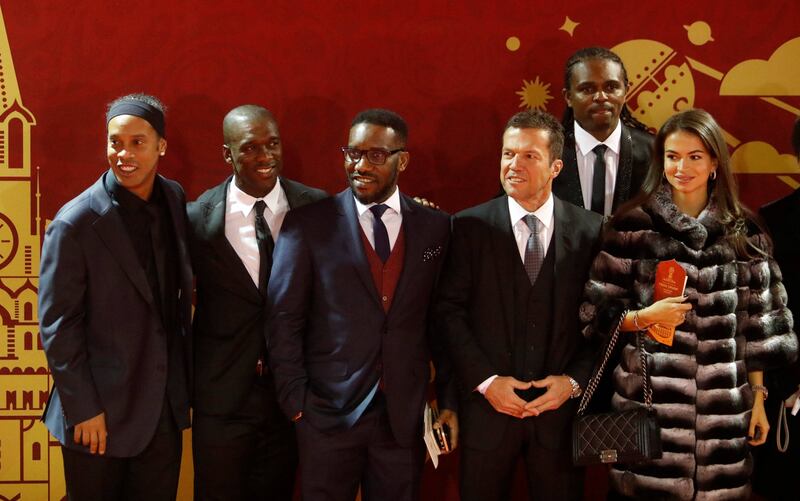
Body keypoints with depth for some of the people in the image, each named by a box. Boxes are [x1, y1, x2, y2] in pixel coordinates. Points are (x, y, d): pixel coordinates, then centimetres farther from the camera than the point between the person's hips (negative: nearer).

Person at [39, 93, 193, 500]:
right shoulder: (76, 223, -14)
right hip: (101, 414, -4)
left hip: (165, 410, 5)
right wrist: (84, 410, -12)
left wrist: (183, 385, 8)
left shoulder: (175, 200, 1)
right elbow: (57, 326, -12)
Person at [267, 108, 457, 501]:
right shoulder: (308, 225, -4)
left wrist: (449, 398, 5)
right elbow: (284, 321, -3)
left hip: (405, 416, 2)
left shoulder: (435, 228, 3)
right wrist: (296, 403, -6)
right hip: (328, 411, -2)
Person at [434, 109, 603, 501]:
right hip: (488, 406, 0)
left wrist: (575, 380, -9)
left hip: (561, 406, 1)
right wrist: (485, 380, -11)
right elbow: (449, 310, -4)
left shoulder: (591, 231, 0)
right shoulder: (469, 227, -2)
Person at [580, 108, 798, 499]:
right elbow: (598, 315, 2)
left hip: (723, 408, 2)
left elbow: (757, 325, 9)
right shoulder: (632, 225, 0)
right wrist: (644, 317, -15)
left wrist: (758, 398, 7)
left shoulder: (743, 232, 6)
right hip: (649, 403, -2)